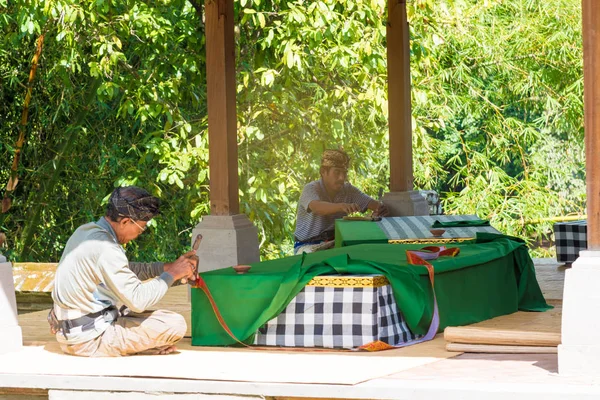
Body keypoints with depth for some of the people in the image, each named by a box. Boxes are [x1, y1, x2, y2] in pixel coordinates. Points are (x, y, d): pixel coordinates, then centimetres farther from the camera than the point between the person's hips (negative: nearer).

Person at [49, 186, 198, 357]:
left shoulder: (85, 231, 8)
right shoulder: (106, 249, -22)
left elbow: (125, 270, 19)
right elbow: (138, 300, -22)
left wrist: (167, 267, 11)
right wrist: (172, 274, -8)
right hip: (89, 339, -10)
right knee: (176, 324, -15)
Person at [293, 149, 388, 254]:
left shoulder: (348, 190, 5)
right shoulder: (311, 189, -13)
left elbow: (372, 203, -3)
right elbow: (316, 207, -35)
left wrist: (380, 208, -31)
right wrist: (342, 206, -56)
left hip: (335, 242, 6)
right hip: (308, 245, -6)